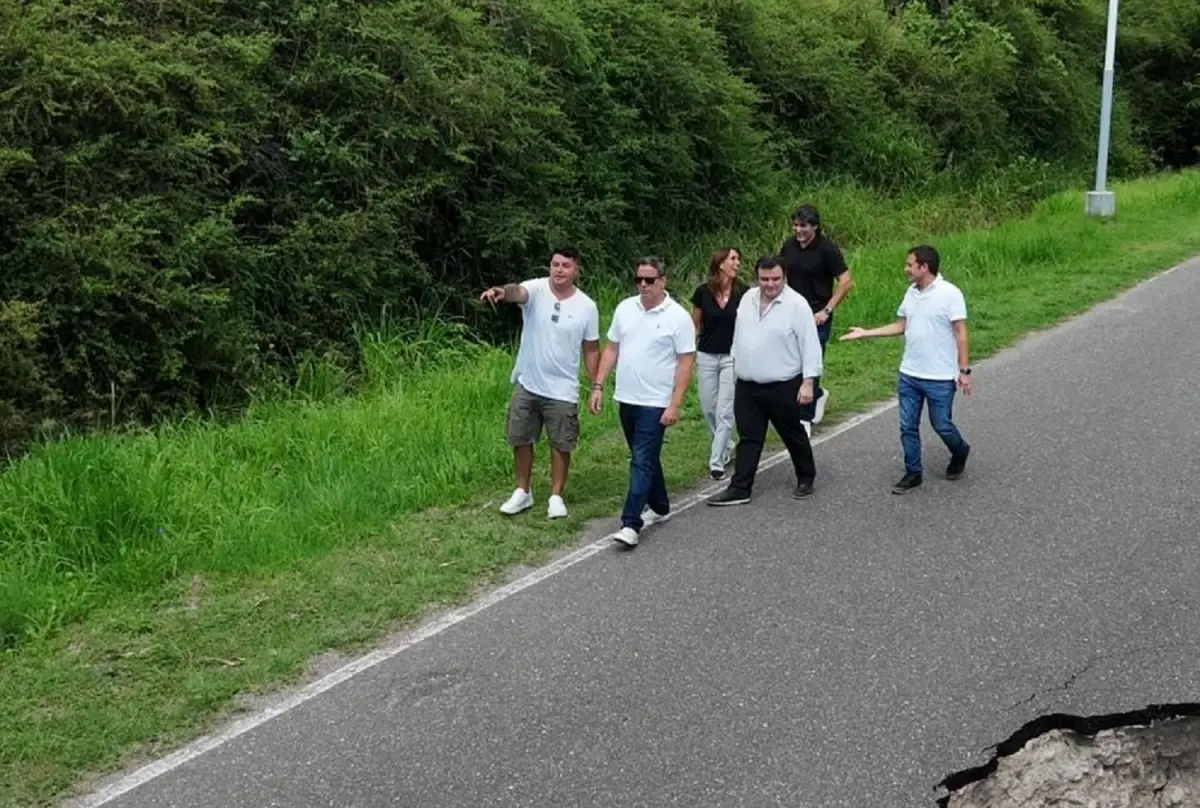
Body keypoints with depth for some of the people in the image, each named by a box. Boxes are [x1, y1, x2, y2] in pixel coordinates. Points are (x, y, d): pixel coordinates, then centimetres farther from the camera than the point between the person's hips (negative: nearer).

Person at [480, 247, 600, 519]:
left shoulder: (587, 306, -7)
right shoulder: (536, 289, -10)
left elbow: (591, 350, 2)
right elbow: (517, 292, -35)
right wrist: (502, 291, -59)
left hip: (562, 390, -1)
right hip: (526, 384, 1)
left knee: (561, 445, 8)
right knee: (521, 440, 12)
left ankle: (556, 497, 23)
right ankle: (523, 492, 29)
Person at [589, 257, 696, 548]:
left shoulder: (678, 317, -11)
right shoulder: (625, 308, 5)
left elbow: (686, 363, -11)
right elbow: (611, 349, 11)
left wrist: (675, 404, -17)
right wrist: (598, 386, 5)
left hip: (656, 403, -6)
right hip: (627, 399, 6)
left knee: (642, 462, -9)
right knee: (645, 458, 17)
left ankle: (631, 524, -10)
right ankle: (659, 507, 33)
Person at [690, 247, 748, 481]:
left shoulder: (743, 293, -8)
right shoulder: (702, 292, -5)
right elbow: (695, 326, 6)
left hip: (732, 357, -2)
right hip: (706, 356, 2)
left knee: (725, 411, -4)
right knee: (709, 409, 12)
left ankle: (717, 461, 2)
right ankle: (726, 448, 35)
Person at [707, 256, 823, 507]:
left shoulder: (796, 304, -15)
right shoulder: (747, 299, 5)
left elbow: (810, 345, -15)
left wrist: (808, 381, -18)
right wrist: (737, 367, 19)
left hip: (783, 387, -5)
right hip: (746, 387, 5)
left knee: (793, 435, 12)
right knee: (748, 439, 7)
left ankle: (806, 478, 30)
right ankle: (740, 489, 10)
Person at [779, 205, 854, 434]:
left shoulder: (827, 250, -12)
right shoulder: (789, 246, 4)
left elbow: (846, 282, -12)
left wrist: (827, 310, -16)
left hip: (816, 318, -5)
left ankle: (805, 419, 9)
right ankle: (818, 395, 36)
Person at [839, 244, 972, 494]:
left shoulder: (950, 294, -15)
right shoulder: (912, 293, 5)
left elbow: (960, 334, -13)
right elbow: (900, 326, 13)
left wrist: (964, 370, -15)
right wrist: (865, 333, 10)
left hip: (940, 378, -6)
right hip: (909, 375, 6)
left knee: (941, 425, 7)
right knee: (908, 427, 8)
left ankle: (960, 453, 36)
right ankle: (913, 473, 20)